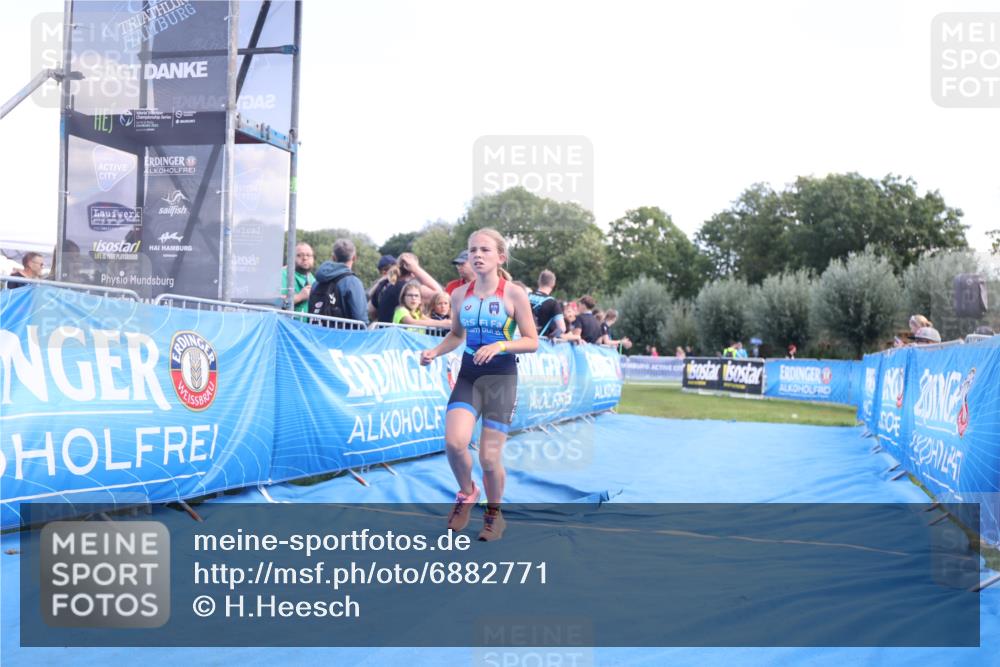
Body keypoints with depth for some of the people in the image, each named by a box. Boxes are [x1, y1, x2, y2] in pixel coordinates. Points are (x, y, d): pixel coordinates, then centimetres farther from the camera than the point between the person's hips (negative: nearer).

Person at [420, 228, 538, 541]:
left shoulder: (515, 295, -7)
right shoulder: (460, 295, 4)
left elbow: (532, 342, -4)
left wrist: (500, 345, -21)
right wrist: (434, 351, 1)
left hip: (501, 377, -3)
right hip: (468, 375, 3)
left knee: (489, 457, -2)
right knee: (454, 441, -20)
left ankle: (494, 513, 25)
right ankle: (466, 493, 11)